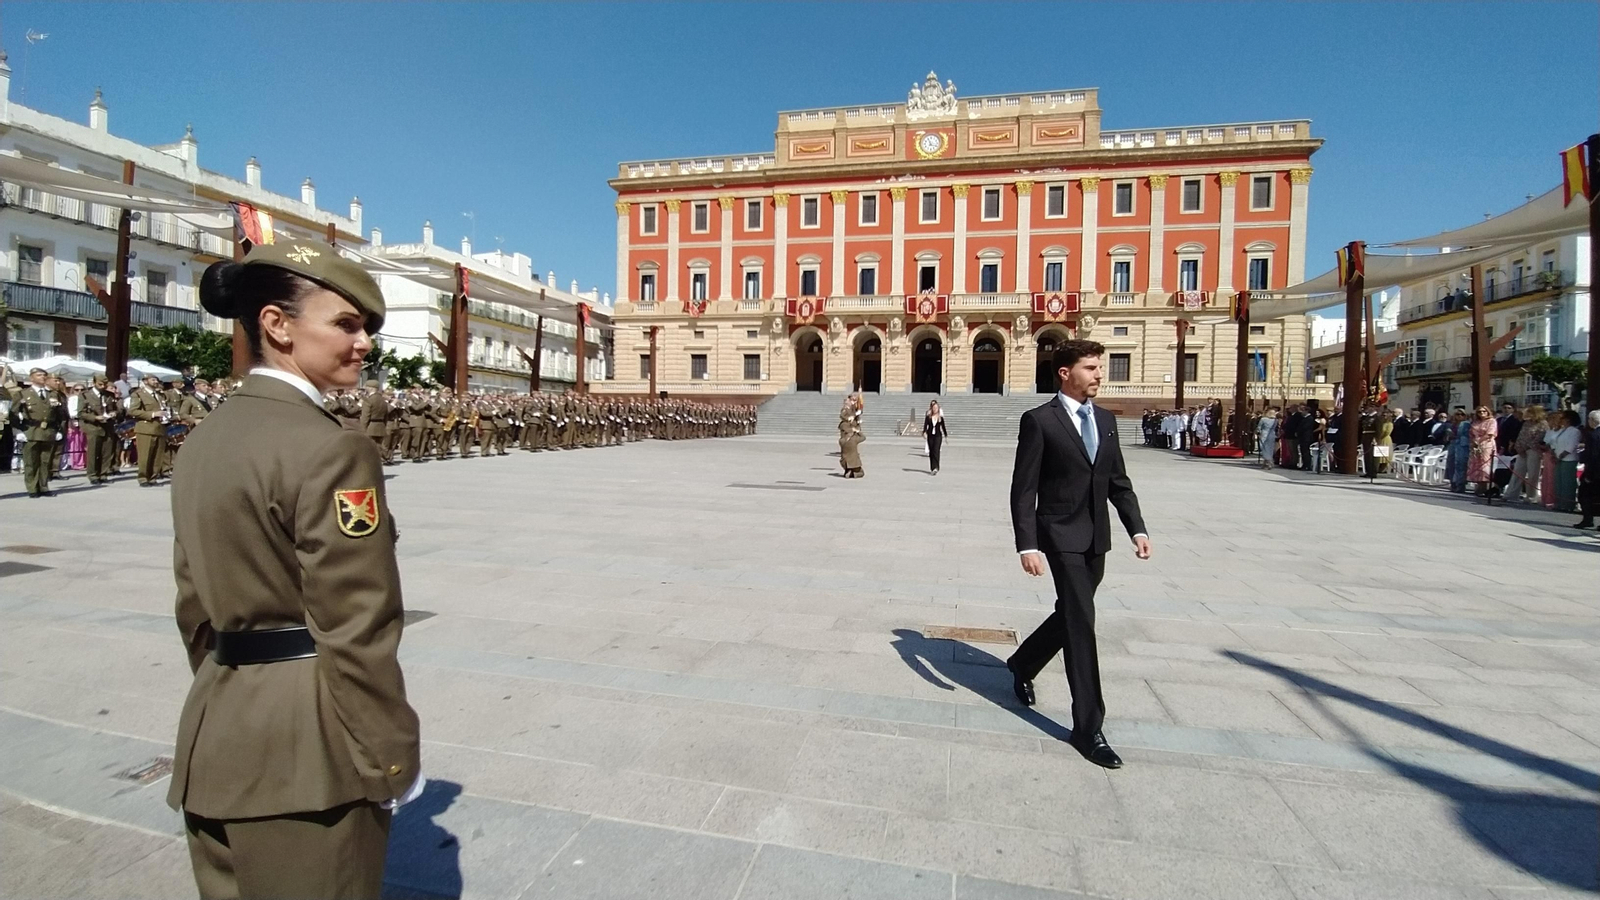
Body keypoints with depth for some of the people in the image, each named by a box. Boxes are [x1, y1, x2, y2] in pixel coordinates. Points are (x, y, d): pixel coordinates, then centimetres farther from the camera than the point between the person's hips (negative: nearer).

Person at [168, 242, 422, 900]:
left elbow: (194, 603, 13)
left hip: (219, 733, 9)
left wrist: (228, 697, 23)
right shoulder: (329, 450, -21)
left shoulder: (204, 441, 6)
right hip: (305, 744, -8)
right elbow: (356, 632, -21)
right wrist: (393, 762, -12)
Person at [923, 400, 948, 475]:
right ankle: (932, 468, 16)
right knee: (931, 452, 6)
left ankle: (935, 468, -20)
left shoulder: (940, 417, 3)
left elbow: (943, 427, 10)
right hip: (930, 436, 2)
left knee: (936, 451, -14)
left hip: (938, 436, -2)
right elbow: (925, 425, -4)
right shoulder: (928, 417, 1)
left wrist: (946, 435, 15)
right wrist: (924, 432, -21)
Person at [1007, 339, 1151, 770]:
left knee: (1071, 615, 17)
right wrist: (1028, 546, -20)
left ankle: (1022, 665, 43)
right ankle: (1088, 727, 4)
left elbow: (1118, 482, 12)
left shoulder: (1106, 420, 9)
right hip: (1060, 536, -7)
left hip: (1096, 539, 7)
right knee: (1081, 621, -7)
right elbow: (1023, 491, -13)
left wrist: (1137, 528, 0)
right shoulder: (1039, 420, -11)